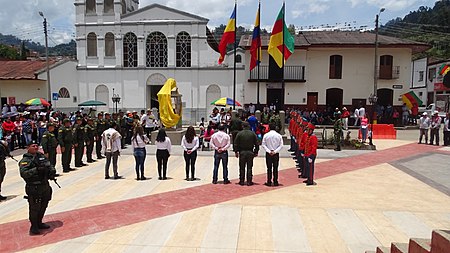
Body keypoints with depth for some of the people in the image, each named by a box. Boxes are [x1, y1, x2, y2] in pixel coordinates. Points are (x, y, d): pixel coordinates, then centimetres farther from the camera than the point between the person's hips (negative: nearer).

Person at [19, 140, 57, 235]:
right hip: (34, 188, -7)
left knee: (43, 206, 19)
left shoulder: (41, 156, 10)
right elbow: (23, 173, -23)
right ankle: (34, 227, 19)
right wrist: (36, 170, -32)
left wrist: (52, 170, -5)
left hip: (45, 186, 7)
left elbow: (49, 165, 15)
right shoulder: (25, 160, -11)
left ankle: (39, 223, 37)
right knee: (34, 208, 2)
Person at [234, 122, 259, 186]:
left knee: (242, 167, 7)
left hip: (242, 152, 0)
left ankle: (241, 181, 11)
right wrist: (256, 152, 9)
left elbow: (236, 144, -3)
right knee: (249, 167, 6)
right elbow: (256, 144, 1)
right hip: (250, 152, 1)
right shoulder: (253, 133, 0)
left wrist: (236, 152, 6)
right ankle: (249, 181, 7)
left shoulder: (239, 134, -3)